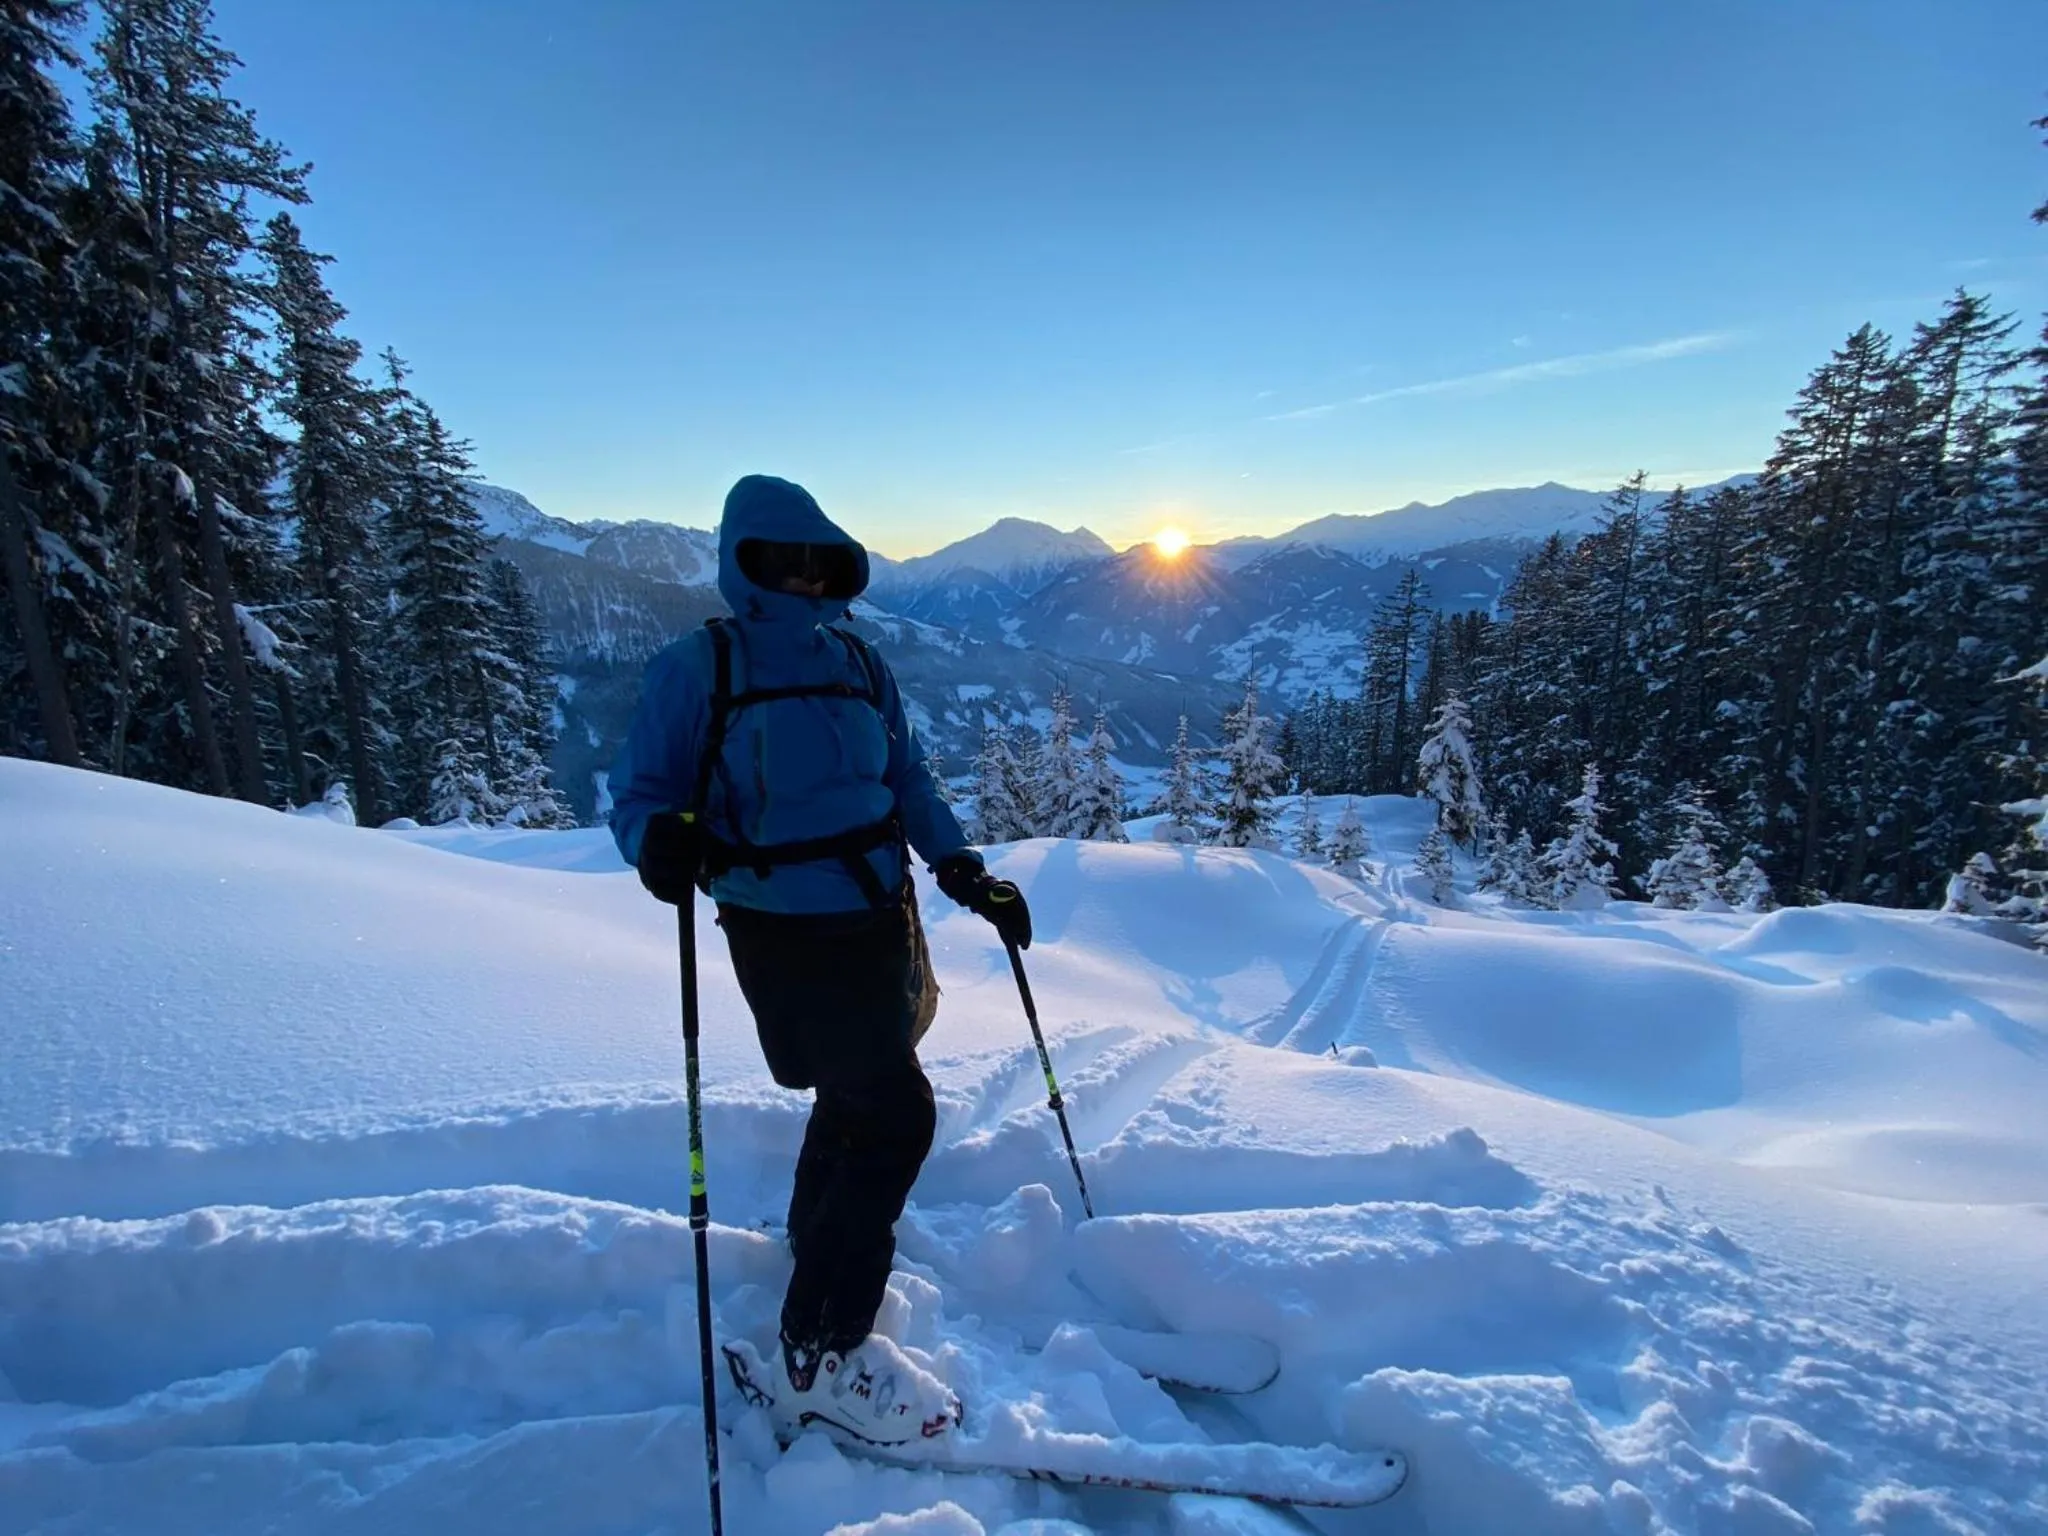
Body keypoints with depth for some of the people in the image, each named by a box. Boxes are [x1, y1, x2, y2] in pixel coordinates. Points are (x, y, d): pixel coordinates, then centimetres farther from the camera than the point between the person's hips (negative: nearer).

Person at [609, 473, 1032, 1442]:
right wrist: (659, 839, -31)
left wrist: (965, 873, 4)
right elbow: (638, 794, -7)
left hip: (880, 921, 7)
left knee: (853, 1103, 21)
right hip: (788, 935, -7)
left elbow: (907, 782, 14)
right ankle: (820, 1353, 12)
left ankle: (815, 1259, 49)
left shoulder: (856, 664, 8)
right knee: (897, 1116, -8)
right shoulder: (695, 669, -9)